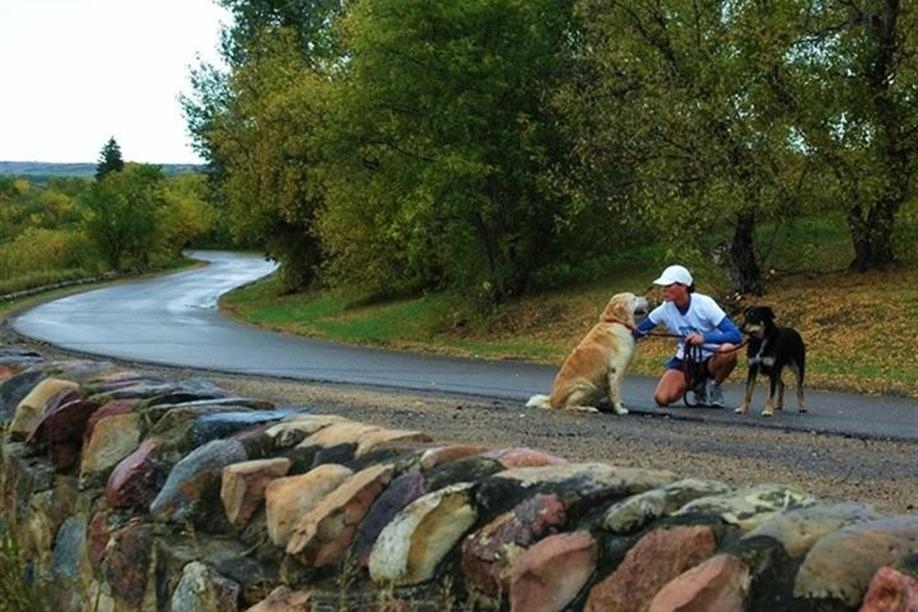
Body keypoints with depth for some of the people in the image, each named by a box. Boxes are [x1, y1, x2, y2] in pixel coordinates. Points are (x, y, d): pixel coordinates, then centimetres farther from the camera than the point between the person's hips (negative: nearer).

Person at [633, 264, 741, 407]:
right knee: (662, 398, -20)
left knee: (728, 350, -38)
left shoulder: (704, 304, -23)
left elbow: (736, 335, -31)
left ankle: (713, 387, -7)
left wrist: (704, 338, -45)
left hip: (711, 358, -3)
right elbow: (637, 332, -5)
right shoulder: (665, 309, -13)